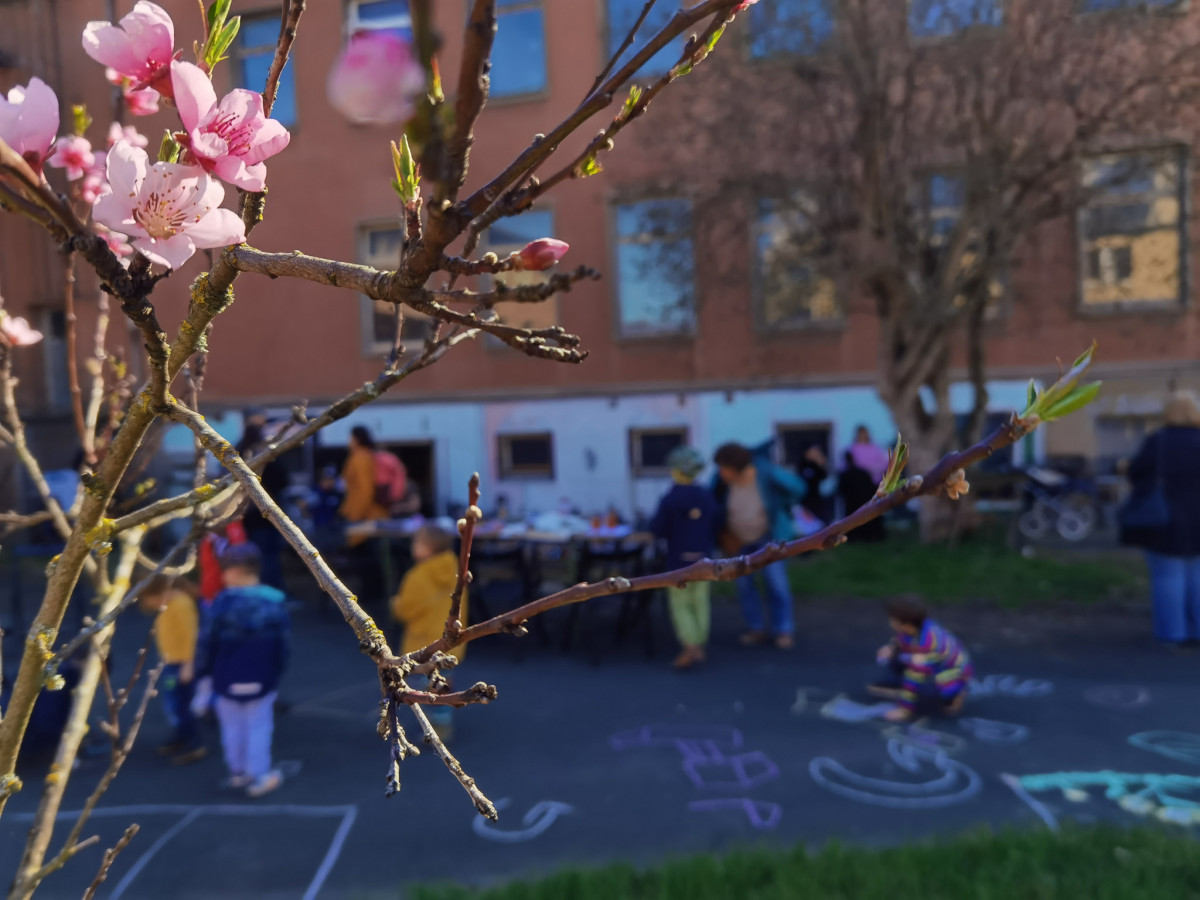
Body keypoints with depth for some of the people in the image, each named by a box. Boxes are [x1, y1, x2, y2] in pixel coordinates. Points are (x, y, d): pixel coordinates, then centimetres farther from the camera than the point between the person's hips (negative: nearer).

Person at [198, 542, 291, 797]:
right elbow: (282, 644, -2)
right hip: (262, 680, 0)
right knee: (258, 727, 9)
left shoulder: (223, 603, -15)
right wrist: (276, 671, 11)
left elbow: (208, 641, -9)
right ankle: (258, 777, 13)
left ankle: (238, 772, 27)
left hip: (228, 679, 0)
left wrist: (205, 668, 5)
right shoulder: (275, 604, -8)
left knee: (232, 726, 16)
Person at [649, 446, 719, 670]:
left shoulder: (670, 500, -15)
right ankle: (700, 646, 19)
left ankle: (691, 647, -5)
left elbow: (656, 530, -12)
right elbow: (716, 529, 6)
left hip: (679, 561, -4)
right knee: (700, 603, 13)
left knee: (680, 605, 6)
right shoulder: (708, 497, -1)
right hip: (704, 559, 4)